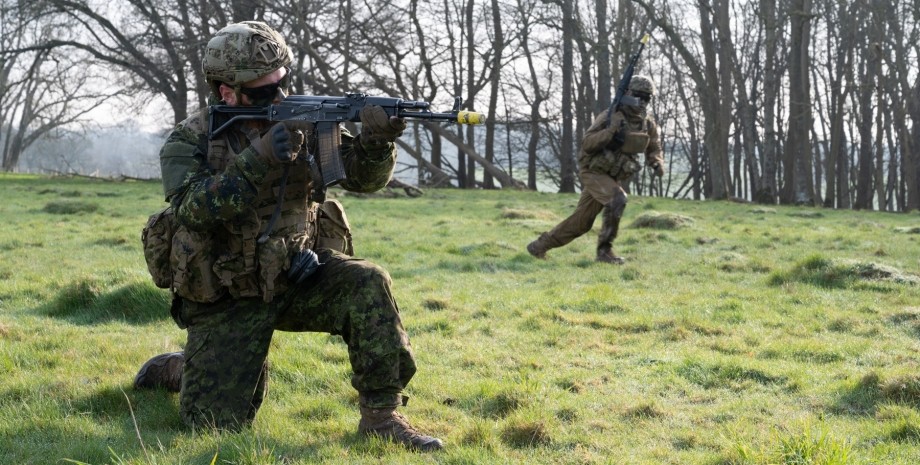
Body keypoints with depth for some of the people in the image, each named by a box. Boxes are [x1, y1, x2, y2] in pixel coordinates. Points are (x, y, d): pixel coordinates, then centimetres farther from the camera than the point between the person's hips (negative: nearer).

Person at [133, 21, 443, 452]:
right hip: (227, 298, -2)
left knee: (368, 284, -27)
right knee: (217, 424, -5)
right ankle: (175, 369, 29)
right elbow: (194, 210, -27)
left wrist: (376, 142, -31)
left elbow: (362, 177, -8)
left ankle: (381, 414, -16)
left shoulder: (300, 121, -3)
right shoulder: (188, 142, -11)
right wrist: (258, 160, -37)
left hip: (296, 274, 3)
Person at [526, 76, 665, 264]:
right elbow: (586, 144, -21)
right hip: (594, 172, -7)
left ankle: (541, 245, 24)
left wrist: (657, 163, -7)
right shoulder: (611, 116, -18)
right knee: (617, 199, -31)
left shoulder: (648, 124, 0)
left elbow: (654, 149, 15)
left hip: (613, 177, 7)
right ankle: (604, 251, -20)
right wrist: (610, 131, -35)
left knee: (581, 222, 9)